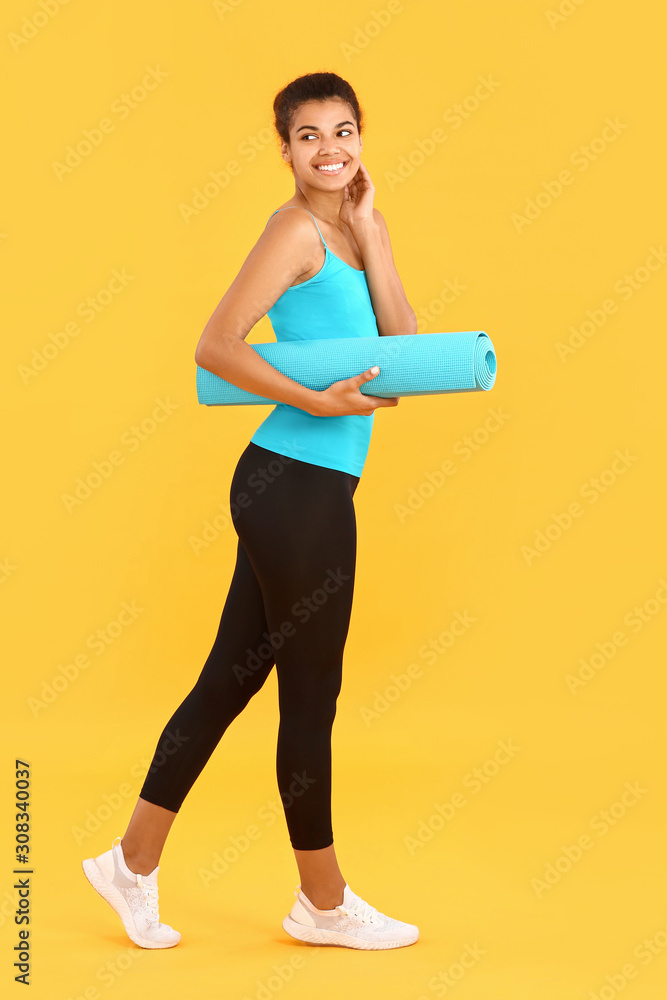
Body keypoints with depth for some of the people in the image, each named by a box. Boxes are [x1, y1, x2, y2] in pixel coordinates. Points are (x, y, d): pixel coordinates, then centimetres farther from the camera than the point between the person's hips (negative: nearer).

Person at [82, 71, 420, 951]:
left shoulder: (347, 232, 16)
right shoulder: (296, 229, -10)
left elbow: (402, 343, 6)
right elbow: (217, 346, -17)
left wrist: (371, 232, 3)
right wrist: (316, 401, -19)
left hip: (308, 487, 9)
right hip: (296, 483, -9)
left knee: (232, 676, 13)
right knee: (311, 693, 3)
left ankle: (134, 862, 23)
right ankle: (324, 904, 20)